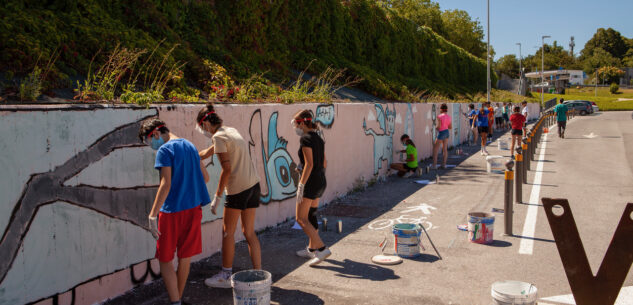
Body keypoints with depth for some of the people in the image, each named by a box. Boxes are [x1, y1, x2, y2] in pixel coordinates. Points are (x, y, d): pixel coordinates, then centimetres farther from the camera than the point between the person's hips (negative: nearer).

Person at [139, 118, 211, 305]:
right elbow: (205, 177, 16)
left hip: (172, 211, -7)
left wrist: (152, 215, -21)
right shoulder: (190, 146, 11)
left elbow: (165, 184, -20)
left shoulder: (165, 151, -11)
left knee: (165, 260, 4)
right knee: (185, 258, 15)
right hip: (193, 208, 7)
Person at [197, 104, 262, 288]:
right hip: (253, 185, 8)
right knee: (249, 232, 14)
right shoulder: (231, 131, 16)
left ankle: (226, 276, 18)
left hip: (238, 189, -8)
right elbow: (208, 152, 28)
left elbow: (226, 169, -17)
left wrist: (217, 197, -13)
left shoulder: (219, 137, -11)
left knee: (228, 233, 7)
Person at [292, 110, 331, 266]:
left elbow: (309, 164, -21)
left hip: (310, 182, -9)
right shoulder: (318, 138, 11)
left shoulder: (305, 139, -15)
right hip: (321, 181, 9)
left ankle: (322, 249, -10)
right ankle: (312, 249, 28)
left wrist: (301, 186, -20)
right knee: (311, 216, 19)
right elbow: (324, 162, 16)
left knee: (301, 218, -3)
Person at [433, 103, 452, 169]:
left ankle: (434, 164, -5)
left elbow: (439, 126, -19)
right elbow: (451, 127, 11)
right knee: (445, 149, 10)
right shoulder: (449, 116, 6)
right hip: (447, 132, 7)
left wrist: (436, 128, 2)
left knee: (435, 149, 0)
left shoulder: (440, 116, -14)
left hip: (441, 133, -7)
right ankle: (444, 164, 11)